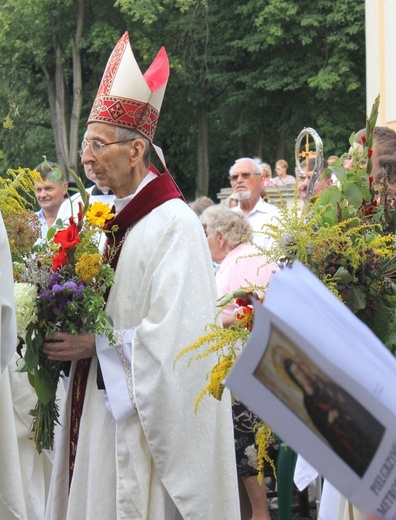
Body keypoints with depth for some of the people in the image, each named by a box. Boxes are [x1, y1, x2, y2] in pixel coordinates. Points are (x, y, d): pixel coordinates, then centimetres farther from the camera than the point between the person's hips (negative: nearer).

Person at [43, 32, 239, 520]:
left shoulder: (174, 224, -15)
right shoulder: (114, 220, 12)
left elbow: (173, 333, -21)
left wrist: (97, 343, -16)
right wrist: (72, 332, 3)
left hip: (144, 414, -8)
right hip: (101, 403, 8)